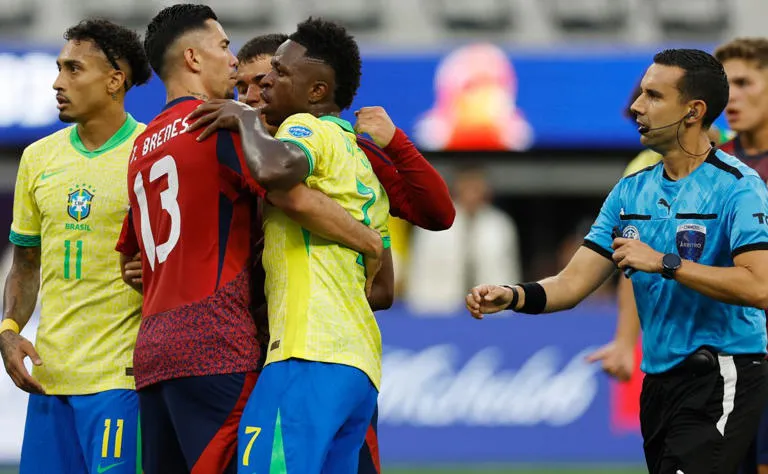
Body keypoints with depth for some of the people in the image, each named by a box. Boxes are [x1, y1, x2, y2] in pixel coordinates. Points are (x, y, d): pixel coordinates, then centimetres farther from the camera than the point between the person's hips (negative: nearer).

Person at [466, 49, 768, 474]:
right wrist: (512, 296, -11)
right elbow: (573, 283, 8)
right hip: (658, 383, 8)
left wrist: (663, 263, -20)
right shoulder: (631, 191, 12)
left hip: (720, 380, -8)